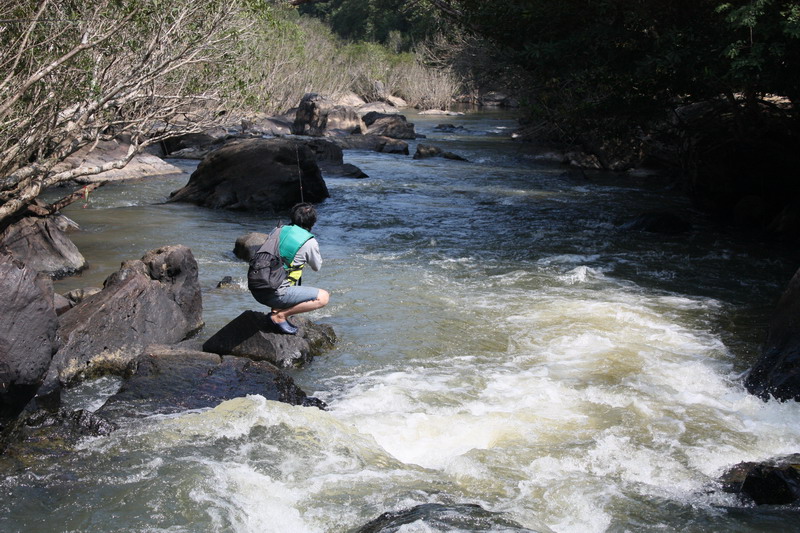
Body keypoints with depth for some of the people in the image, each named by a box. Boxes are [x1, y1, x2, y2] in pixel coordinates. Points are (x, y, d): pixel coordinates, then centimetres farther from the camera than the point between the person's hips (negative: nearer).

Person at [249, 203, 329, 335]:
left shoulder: (278, 230, 11)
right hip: (274, 295, -7)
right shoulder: (309, 242, -4)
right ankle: (280, 315, -7)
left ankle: (277, 308, 16)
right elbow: (317, 267, 13)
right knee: (323, 297, -2)